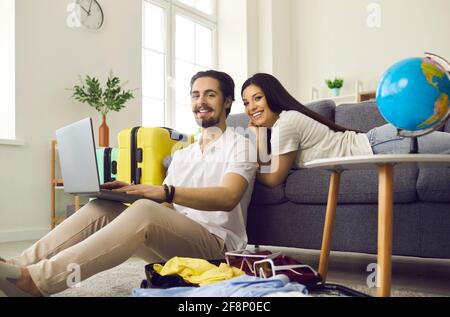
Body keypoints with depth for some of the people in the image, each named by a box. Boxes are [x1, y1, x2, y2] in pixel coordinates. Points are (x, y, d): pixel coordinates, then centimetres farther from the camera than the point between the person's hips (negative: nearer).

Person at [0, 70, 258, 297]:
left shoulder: (240, 146, 3)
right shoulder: (181, 156, 23)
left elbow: (228, 197, -18)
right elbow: (167, 208, 15)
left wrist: (165, 191, -30)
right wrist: (130, 191, -5)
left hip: (218, 244, -6)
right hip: (176, 240, 6)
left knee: (144, 210, -33)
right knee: (104, 208, -14)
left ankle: (36, 279, -36)